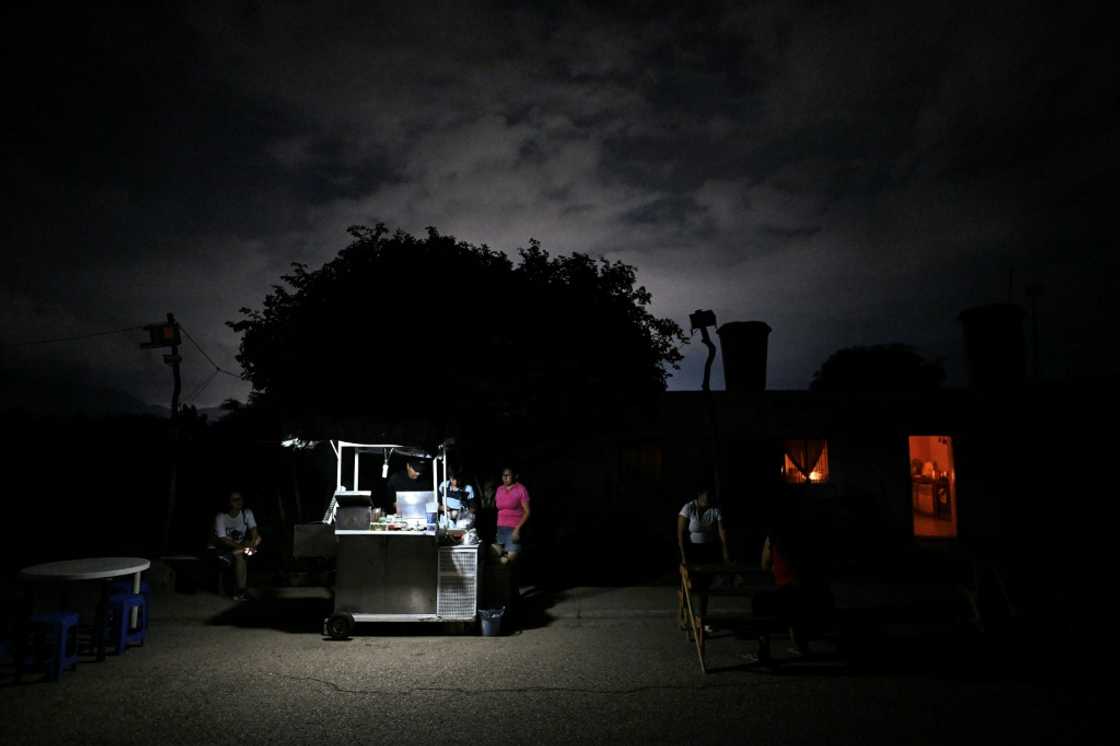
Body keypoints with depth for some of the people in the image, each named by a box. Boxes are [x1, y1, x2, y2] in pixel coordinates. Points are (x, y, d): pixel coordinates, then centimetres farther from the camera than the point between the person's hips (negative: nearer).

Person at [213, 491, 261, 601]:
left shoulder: (247, 513, -8)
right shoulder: (221, 517, -19)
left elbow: (253, 530, -17)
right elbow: (223, 539, -23)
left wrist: (252, 544, -38)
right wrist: (241, 546, -36)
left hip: (241, 543, 5)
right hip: (224, 546, -5)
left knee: (258, 538, -24)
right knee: (239, 557, -34)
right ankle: (242, 589, -26)